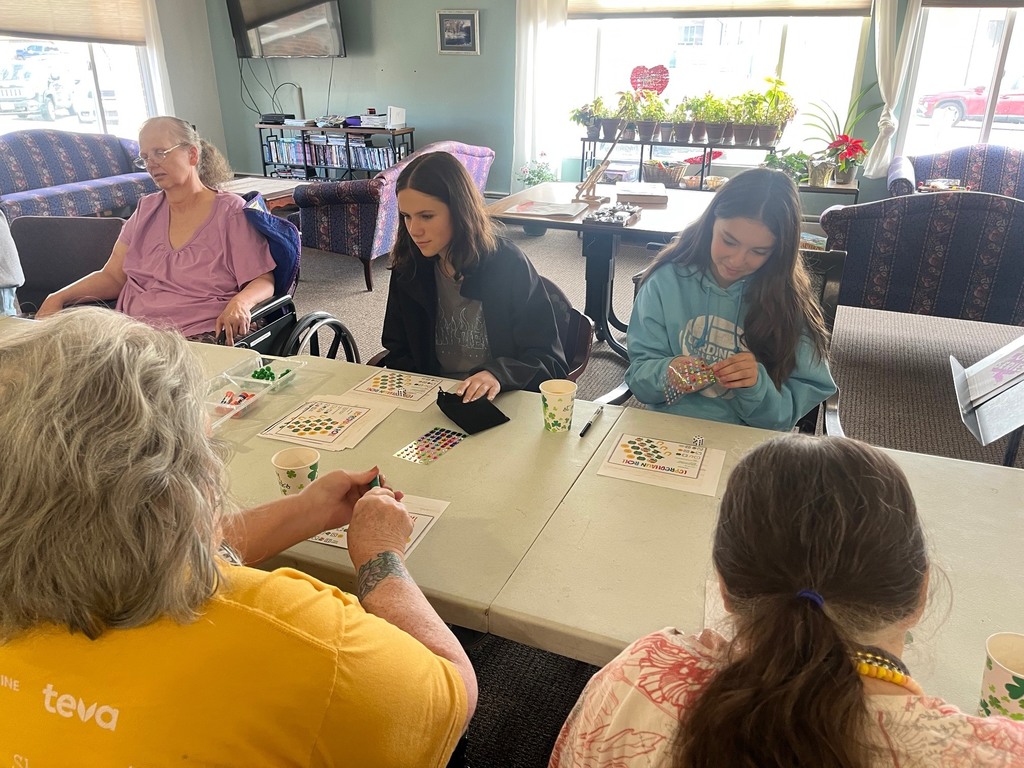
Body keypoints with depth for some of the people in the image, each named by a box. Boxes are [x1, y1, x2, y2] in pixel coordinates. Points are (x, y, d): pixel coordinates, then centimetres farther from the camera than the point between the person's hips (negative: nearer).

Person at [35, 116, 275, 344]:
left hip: (196, 338, -5)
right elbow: (112, 276, 18)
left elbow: (263, 282, -3)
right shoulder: (147, 210, 18)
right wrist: (58, 298, 2)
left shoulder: (230, 212, 1)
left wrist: (240, 303, -25)